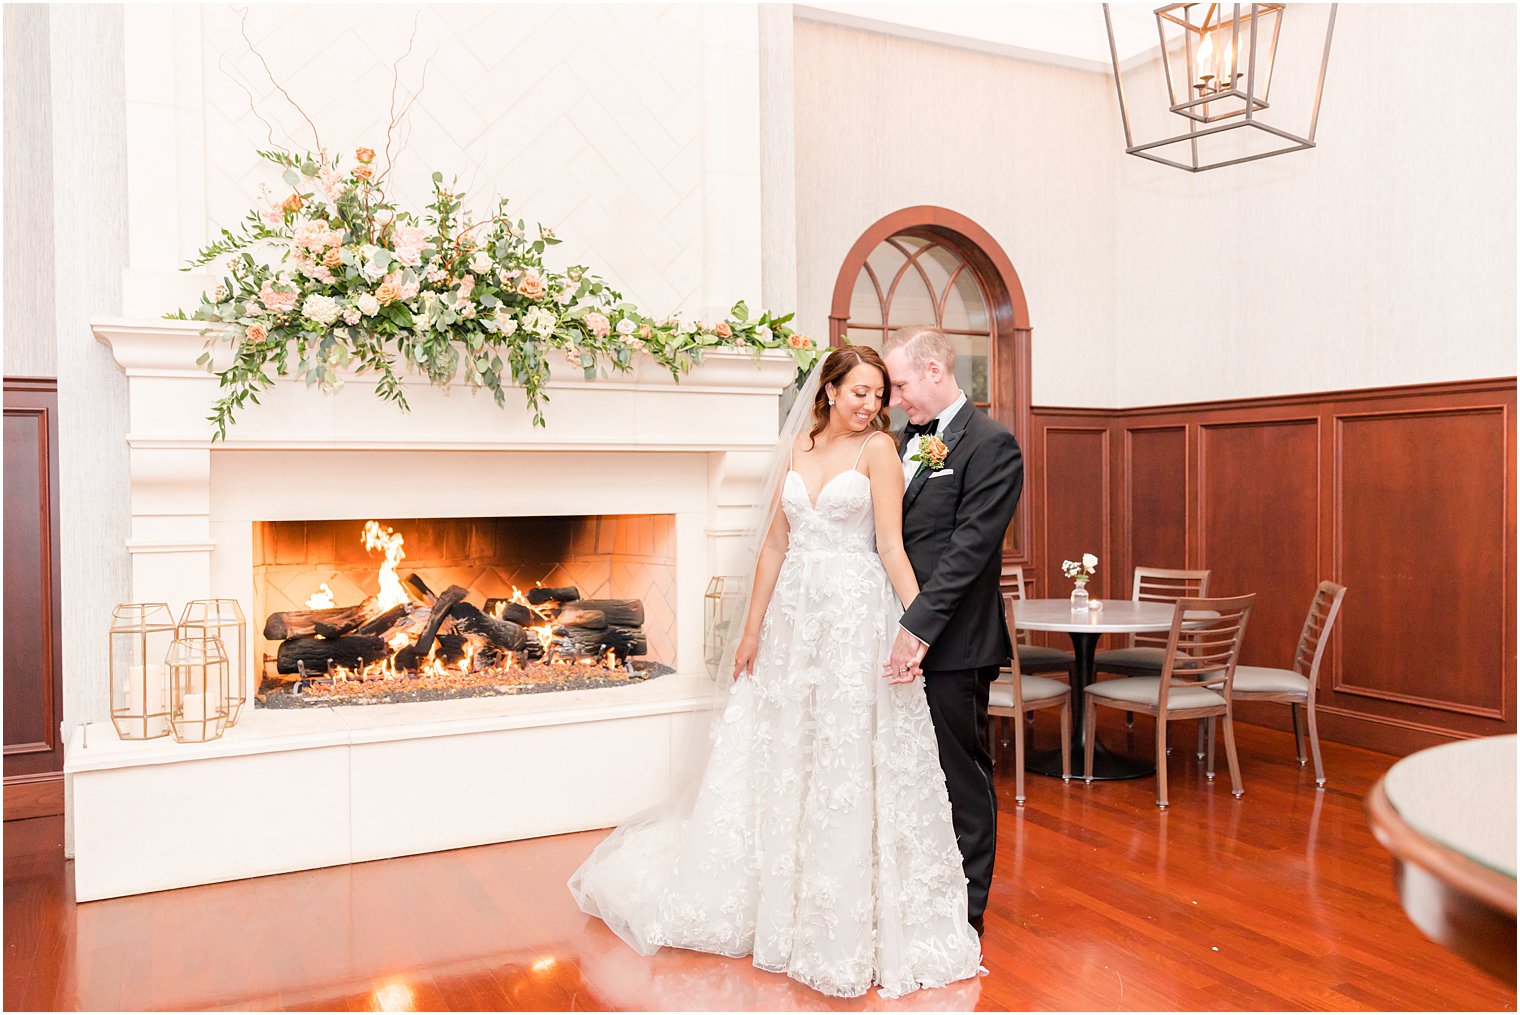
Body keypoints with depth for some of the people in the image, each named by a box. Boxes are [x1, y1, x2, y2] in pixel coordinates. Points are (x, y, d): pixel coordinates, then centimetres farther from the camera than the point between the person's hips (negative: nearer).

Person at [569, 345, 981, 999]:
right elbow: (775, 542, 10)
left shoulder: (878, 448, -3)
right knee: (776, 760, 13)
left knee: (849, 765, 0)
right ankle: (774, 902, 33)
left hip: (857, 618, -4)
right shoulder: (796, 447, 9)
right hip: (795, 615, 5)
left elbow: (891, 546, -9)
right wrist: (752, 628, 9)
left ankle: (846, 919, 17)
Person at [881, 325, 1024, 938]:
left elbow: (969, 548, -18)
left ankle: (964, 917, 21)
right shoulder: (909, 440, 15)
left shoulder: (991, 444, -10)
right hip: (900, 638, 7)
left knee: (962, 783, 7)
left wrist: (917, 626, -23)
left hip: (950, 645, -7)